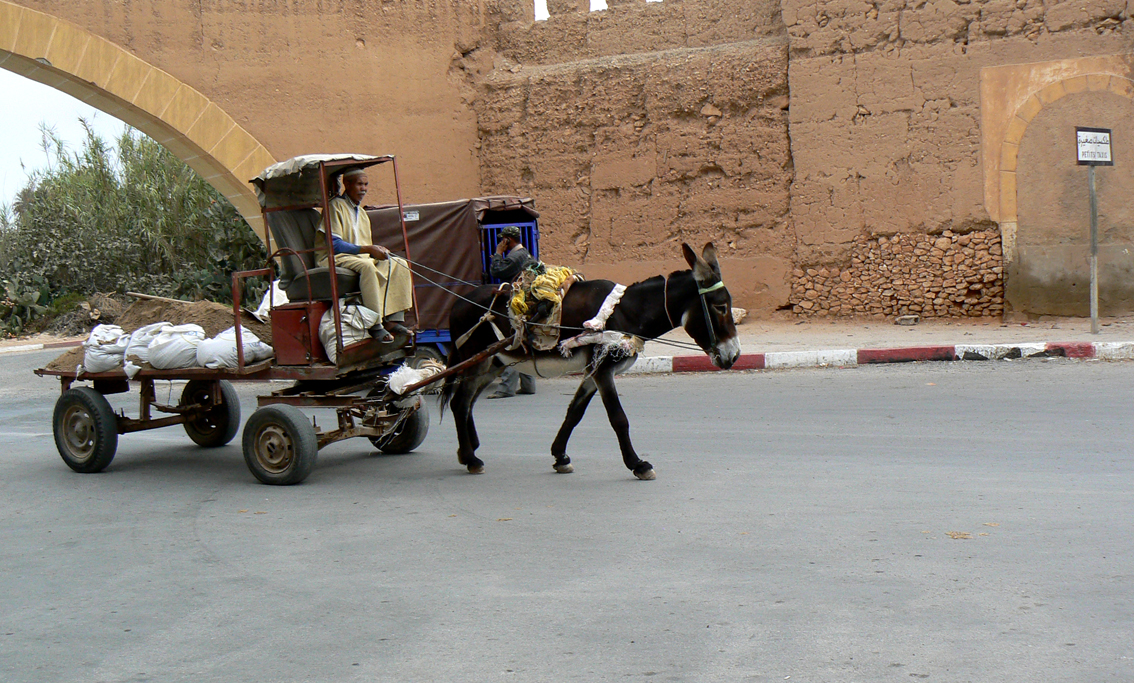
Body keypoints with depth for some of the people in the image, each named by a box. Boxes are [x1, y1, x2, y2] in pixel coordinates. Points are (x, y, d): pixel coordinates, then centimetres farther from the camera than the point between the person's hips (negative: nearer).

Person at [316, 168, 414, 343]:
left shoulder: (361, 212, 21)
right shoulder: (336, 206, -7)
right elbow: (334, 244, -17)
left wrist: (378, 250, -3)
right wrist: (368, 249, -22)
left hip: (362, 257, 9)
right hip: (335, 259, -9)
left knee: (399, 264, -9)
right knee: (366, 265, -38)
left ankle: (393, 320, -17)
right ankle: (375, 324, -38)